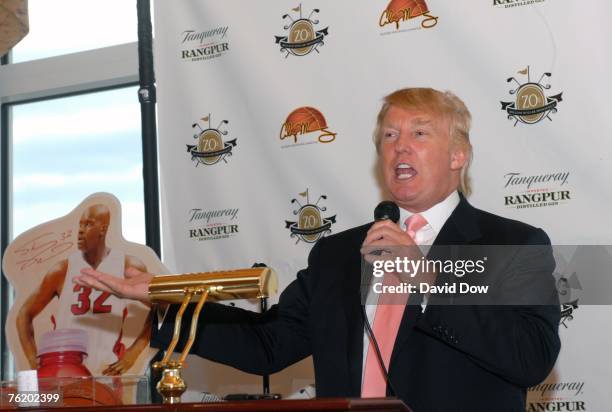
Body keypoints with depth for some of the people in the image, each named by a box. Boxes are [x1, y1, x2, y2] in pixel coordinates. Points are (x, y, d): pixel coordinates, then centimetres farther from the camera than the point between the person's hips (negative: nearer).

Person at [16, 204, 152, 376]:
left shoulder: (128, 267, -1)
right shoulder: (62, 270, 1)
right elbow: (25, 314, 8)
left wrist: (133, 353, -1)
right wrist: (34, 361, -2)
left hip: (106, 372, 0)